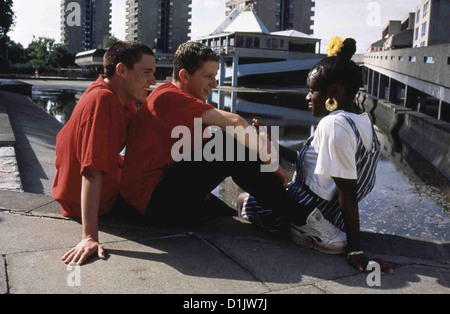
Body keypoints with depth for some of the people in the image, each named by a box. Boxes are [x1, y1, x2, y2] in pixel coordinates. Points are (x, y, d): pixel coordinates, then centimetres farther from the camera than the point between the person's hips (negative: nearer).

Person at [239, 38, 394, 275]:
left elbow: (347, 192, -24)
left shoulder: (333, 125, -22)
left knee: (244, 199, 10)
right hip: (336, 225, 9)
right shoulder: (364, 124, 7)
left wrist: (355, 250, -22)